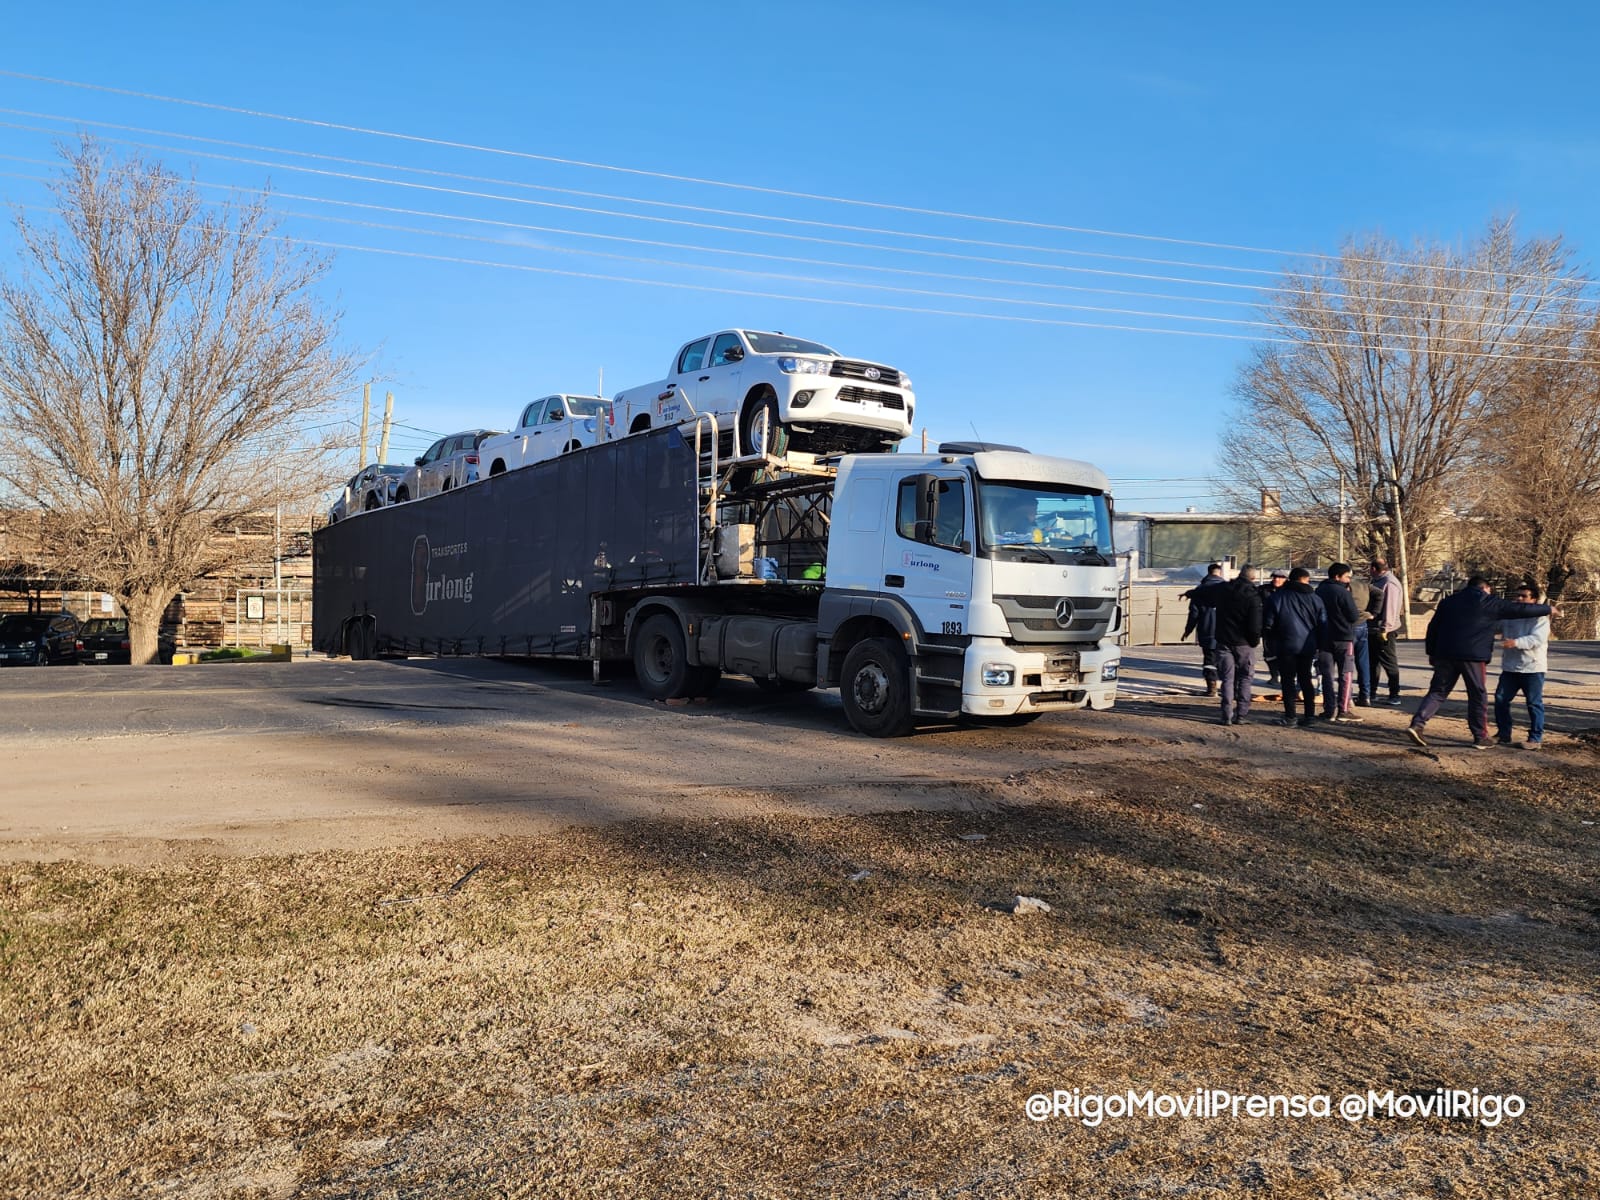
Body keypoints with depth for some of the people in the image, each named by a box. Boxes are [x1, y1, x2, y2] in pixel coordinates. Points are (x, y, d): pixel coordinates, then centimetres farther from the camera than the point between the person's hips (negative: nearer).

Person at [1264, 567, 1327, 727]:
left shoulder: (1276, 597, -1)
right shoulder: (1315, 599, 3)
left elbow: (1268, 623, -1)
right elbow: (1323, 625, 7)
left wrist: (1272, 642, 11)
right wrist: (1320, 646, 14)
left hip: (1286, 646, -3)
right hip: (1308, 646, 3)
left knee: (1288, 680, 1)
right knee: (1305, 679, 13)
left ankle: (1290, 717, -2)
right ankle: (1309, 715, 13)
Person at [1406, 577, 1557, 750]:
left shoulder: (1448, 601, 16)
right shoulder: (1489, 602, 3)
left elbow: (1433, 628, 15)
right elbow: (1520, 609, 6)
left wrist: (1432, 652, 20)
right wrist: (1547, 609, 20)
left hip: (1445, 654, 4)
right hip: (1473, 656, -4)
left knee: (1438, 692, 7)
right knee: (1478, 695, 8)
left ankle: (1417, 724, -10)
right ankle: (1480, 737, 13)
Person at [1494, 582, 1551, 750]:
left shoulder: (1540, 618, -8)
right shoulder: (1508, 616, 11)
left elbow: (1537, 639, -22)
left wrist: (1516, 642, -36)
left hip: (1532, 668, -6)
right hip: (1510, 667, 6)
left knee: (1534, 703, 0)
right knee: (1501, 699, 6)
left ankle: (1536, 738, 7)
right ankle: (1503, 734, 16)